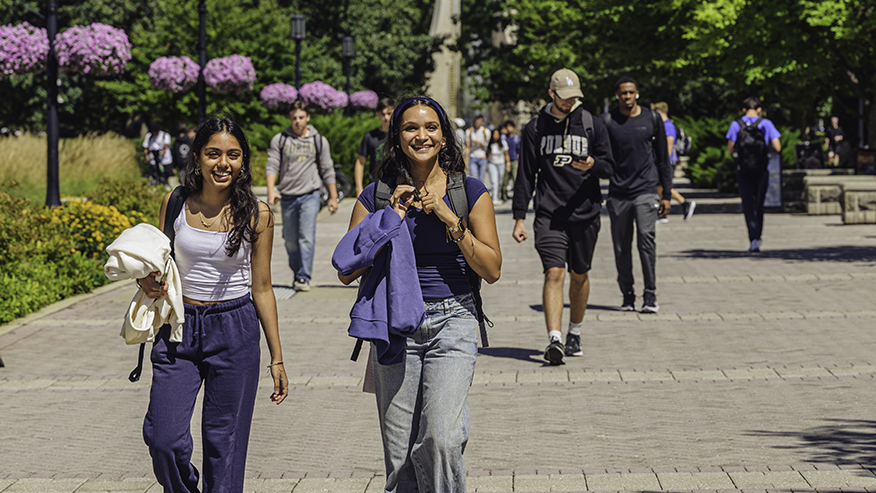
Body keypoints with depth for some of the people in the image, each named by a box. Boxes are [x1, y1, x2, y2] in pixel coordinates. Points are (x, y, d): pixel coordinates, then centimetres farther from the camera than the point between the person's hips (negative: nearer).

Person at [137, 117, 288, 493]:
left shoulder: (256, 215, -3)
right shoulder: (175, 203, 0)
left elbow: (262, 289, 3)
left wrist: (277, 358, 3)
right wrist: (149, 283, -11)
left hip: (235, 331, -1)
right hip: (178, 328, 1)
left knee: (225, 443, 3)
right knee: (164, 438, -7)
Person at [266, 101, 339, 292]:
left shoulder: (319, 141, 6)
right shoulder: (280, 140, 5)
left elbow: (327, 170, 11)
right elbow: (272, 166, -1)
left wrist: (333, 197, 10)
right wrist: (271, 190, -17)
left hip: (310, 195, -2)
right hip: (287, 197, 2)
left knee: (307, 238, -13)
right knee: (290, 240, 7)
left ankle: (304, 278, -13)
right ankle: (298, 273, 24)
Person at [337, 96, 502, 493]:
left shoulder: (470, 192, 3)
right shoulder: (376, 196, 5)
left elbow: (492, 269, -3)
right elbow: (347, 272, 1)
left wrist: (449, 218, -11)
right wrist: (390, 220, -8)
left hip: (452, 324, -2)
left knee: (441, 439, -18)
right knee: (399, 454, 2)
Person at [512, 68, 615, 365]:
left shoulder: (591, 125, 4)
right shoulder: (536, 128, 4)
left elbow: (609, 167, 7)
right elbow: (525, 175, 8)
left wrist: (593, 165, -17)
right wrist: (519, 217, 3)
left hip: (585, 213, 1)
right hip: (549, 215, -1)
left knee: (579, 275, 11)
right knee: (554, 273, -14)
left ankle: (575, 334, 31)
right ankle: (554, 341, -21)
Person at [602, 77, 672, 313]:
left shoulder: (652, 119, 7)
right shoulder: (607, 121, 4)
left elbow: (662, 158, 12)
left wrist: (666, 194, 9)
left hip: (646, 190, -1)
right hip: (618, 193, 1)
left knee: (646, 238, -14)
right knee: (621, 247, 3)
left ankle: (650, 296, -8)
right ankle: (627, 296, 15)